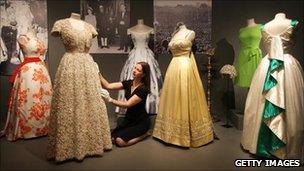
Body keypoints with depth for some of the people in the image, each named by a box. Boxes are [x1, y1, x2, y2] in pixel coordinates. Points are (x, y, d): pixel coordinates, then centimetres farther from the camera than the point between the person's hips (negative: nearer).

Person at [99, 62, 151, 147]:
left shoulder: (143, 89, -22)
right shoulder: (128, 83, -1)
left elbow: (127, 104, -29)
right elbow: (108, 86, -9)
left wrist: (110, 100, -39)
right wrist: (98, 74, -21)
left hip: (141, 122, -7)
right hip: (129, 119, 7)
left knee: (120, 141, -19)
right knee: (112, 138, -7)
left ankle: (144, 134, 3)